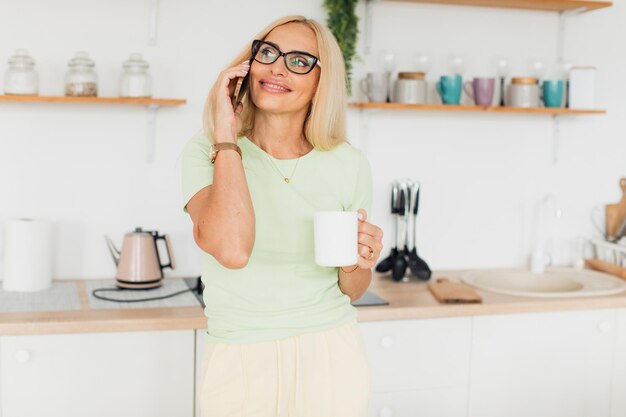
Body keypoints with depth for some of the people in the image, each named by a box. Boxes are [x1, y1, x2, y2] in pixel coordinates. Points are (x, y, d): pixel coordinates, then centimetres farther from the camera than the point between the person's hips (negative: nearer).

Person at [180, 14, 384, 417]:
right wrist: (226, 138, -20)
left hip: (330, 357, 1)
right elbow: (232, 249, -27)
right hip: (239, 363, -1)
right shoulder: (207, 151, -7)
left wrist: (359, 263, -13)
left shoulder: (350, 165, -2)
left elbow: (350, 291, 8)